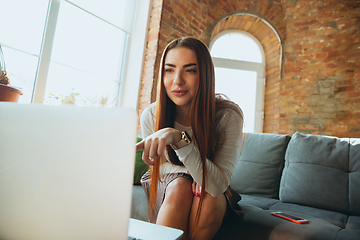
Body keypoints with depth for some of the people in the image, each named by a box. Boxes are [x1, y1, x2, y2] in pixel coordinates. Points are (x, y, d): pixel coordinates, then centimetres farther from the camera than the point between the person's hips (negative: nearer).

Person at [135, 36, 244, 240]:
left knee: (210, 195, -32)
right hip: (167, 188, 0)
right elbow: (162, 166, -5)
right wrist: (190, 173, -25)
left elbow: (218, 185, -34)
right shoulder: (151, 116, -20)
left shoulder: (229, 115, -26)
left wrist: (178, 138, -46)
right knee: (180, 187, -32)